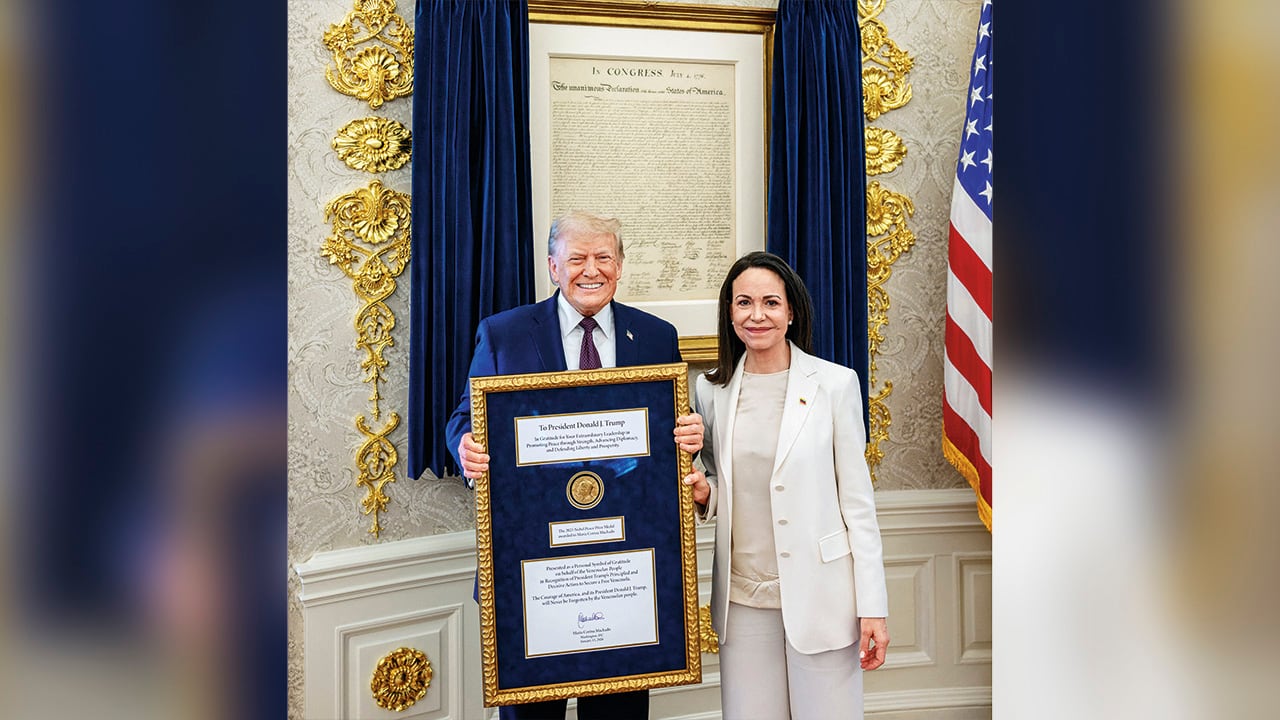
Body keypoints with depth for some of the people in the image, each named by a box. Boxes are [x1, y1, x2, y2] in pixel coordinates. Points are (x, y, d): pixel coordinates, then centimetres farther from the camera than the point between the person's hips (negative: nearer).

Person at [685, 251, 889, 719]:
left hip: (820, 594, -3)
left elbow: (858, 500, -3)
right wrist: (703, 495, -7)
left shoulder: (835, 384, -4)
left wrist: (873, 607, -7)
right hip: (742, 597, 3)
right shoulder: (712, 390, 5)